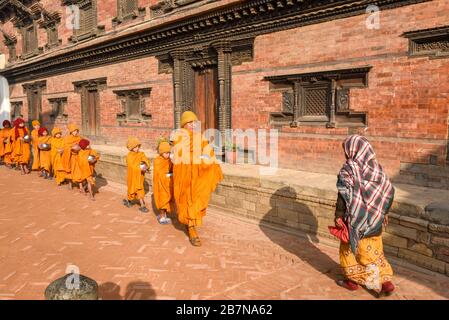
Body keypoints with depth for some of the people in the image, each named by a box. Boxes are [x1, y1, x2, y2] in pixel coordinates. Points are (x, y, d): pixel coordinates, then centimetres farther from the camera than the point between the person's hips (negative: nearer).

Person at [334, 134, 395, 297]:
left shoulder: (349, 168, -16)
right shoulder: (376, 166, 2)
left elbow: (344, 194, -20)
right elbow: (388, 190, 7)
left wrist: (338, 215, -13)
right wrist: (382, 212, 18)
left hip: (356, 218, -6)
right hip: (374, 218, 6)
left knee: (349, 248, 13)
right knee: (374, 250, 17)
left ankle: (353, 280, 23)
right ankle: (386, 281, 13)